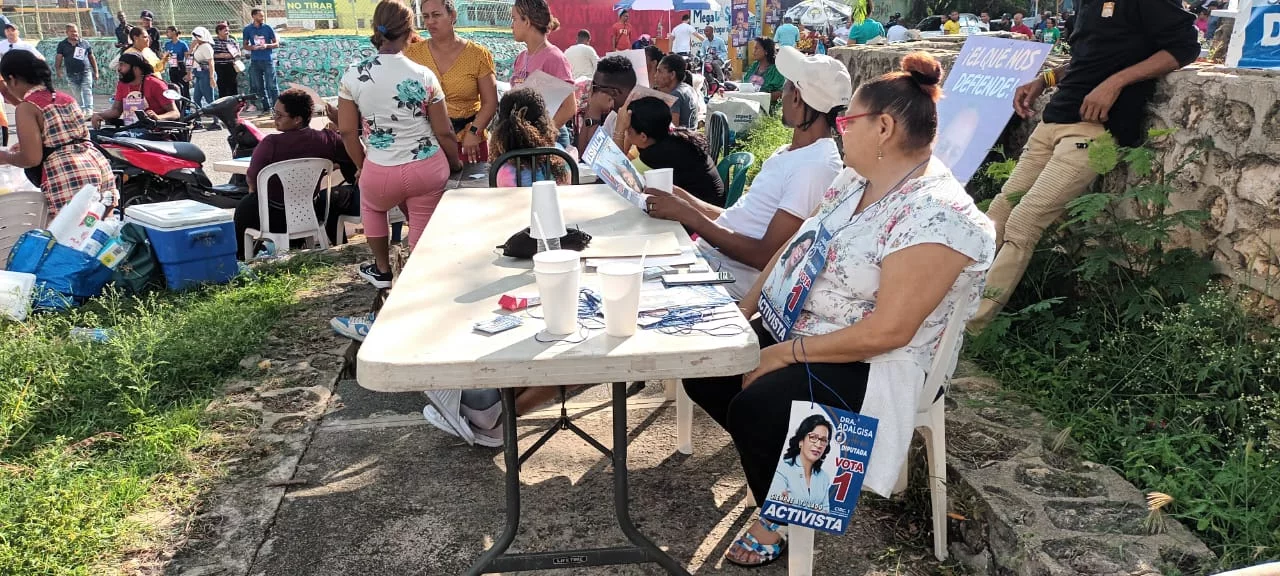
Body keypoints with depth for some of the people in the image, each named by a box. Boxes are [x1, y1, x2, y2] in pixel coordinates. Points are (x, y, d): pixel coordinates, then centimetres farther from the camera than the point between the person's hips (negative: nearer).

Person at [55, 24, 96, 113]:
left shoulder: (85, 43, 7)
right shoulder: (62, 44, 7)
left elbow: (91, 58, 11)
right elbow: (59, 58, 3)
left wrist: (96, 72, 8)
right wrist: (58, 69, -12)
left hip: (85, 73, -2)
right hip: (71, 75, 2)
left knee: (87, 92, -12)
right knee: (78, 95, 9)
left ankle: (89, 111, -17)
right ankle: (82, 111, 19)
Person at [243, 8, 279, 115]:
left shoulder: (268, 28, 0)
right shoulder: (248, 29, 6)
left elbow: (276, 44, 3)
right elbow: (245, 45, 12)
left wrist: (267, 45, -16)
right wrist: (252, 47, -10)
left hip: (268, 60, -3)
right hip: (254, 61, 3)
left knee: (271, 86, -7)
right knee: (259, 87, 6)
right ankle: (266, 108, 14)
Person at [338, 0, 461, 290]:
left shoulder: (352, 75, -6)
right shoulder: (424, 76, -9)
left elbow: (347, 131, -1)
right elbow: (443, 133, -5)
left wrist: (363, 167, 16)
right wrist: (456, 164, 13)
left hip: (381, 171, 1)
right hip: (428, 168, -1)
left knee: (371, 206, 32)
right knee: (422, 228, 14)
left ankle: (382, 270, 42)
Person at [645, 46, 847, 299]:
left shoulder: (817, 166, -17)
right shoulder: (789, 152, 15)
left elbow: (766, 257, -20)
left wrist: (689, 216, -19)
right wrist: (685, 200, 5)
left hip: (729, 278, -9)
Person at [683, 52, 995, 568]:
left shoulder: (936, 216, -25)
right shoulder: (856, 179, 3)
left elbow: (888, 331, -27)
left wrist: (788, 354, -23)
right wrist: (747, 308, 1)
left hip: (868, 365, -9)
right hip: (791, 331, 9)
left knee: (755, 406, -29)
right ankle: (775, 458, 17)